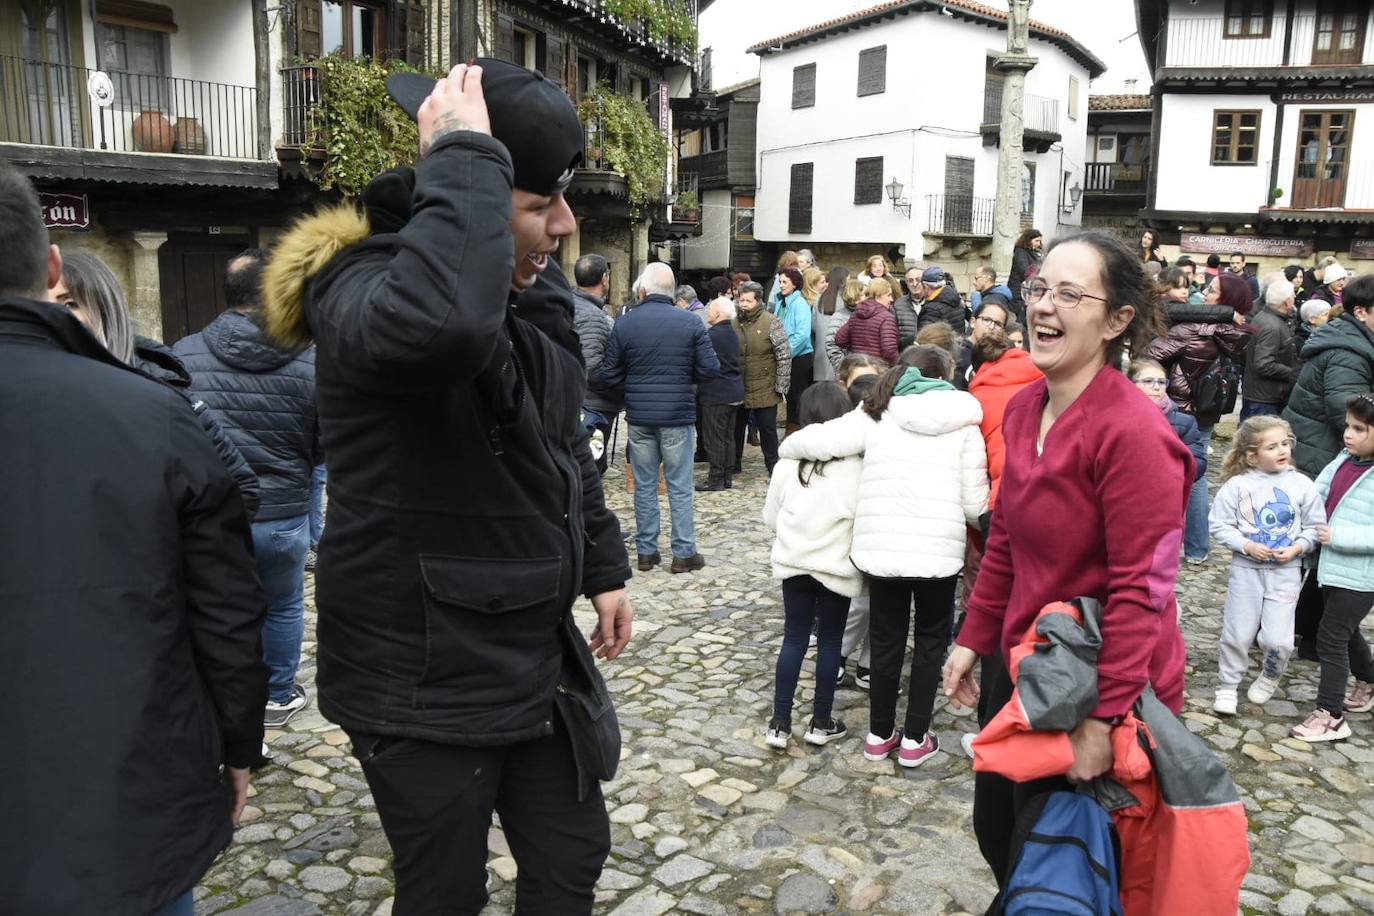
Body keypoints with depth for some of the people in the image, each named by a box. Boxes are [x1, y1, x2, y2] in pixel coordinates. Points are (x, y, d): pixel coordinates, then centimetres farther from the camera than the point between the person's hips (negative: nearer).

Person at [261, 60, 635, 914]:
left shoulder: (538, 286, 4)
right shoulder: (364, 288, -22)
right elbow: (441, 321, -49)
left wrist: (604, 567, 16)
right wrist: (466, 159, -35)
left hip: (536, 658, 7)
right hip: (424, 681, -7)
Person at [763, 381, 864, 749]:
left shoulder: (788, 463, -7)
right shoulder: (855, 467, -17)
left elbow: (770, 516, 4)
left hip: (794, 563, 3)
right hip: (836, 567, -2)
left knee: (794, 639, 12)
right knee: (830, 642, 12)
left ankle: (779, 724, 15)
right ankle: (821, 724, 22)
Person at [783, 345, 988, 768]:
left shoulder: (876, 417, 4)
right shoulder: (964, 425, 3)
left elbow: (817, 441, -5)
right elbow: (975, 504, 0)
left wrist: (788, 448, 16)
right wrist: (982, 525, 22)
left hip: (880, 548, 1)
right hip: (938, 550, -1)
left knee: (885, 640, 17)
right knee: (931, 639, 18)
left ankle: (880, 735, 30)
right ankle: (914, 739, 22)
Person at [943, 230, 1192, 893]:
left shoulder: (1133, 433, -23)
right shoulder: (1023, 409, 2)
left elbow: (1141, 588, -23)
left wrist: (1102, 719, -23)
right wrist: (973, 640, 12)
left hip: (1097, 688, -7)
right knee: (996, 828, 23)